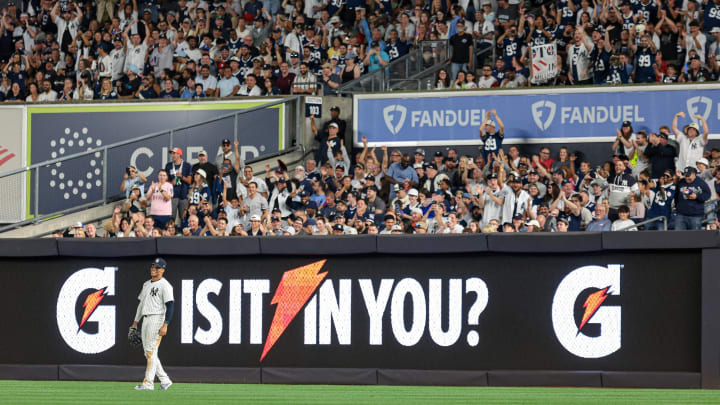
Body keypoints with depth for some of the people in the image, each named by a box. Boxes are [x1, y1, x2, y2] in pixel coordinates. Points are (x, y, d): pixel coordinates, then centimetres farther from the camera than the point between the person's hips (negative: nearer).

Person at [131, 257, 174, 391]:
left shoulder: (165, 285, -8)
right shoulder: (146, 284, 19)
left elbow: (170, 305, -15)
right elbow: (141, 303, 25)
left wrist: (165, 325, -23)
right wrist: (136, 321, 20)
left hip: (157, 319, -9)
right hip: (146, 320, 9)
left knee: (151, 351, -12)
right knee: (148, 353, 8)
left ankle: (148, 382, -12)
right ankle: (164, 380, 15)